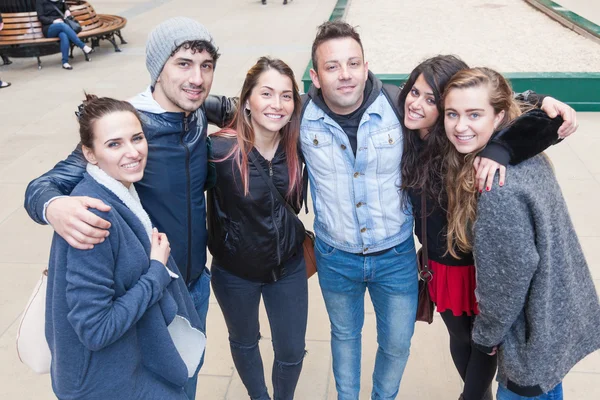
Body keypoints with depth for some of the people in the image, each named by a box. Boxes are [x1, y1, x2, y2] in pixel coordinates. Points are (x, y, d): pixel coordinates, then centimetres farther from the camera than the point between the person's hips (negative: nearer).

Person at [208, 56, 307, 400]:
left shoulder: (296, 145, -14)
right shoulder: (221, 149, -25)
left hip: (289, 267, 3)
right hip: (236, 271, -2)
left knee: (292, 352, 16)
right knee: (245, 342, 25)